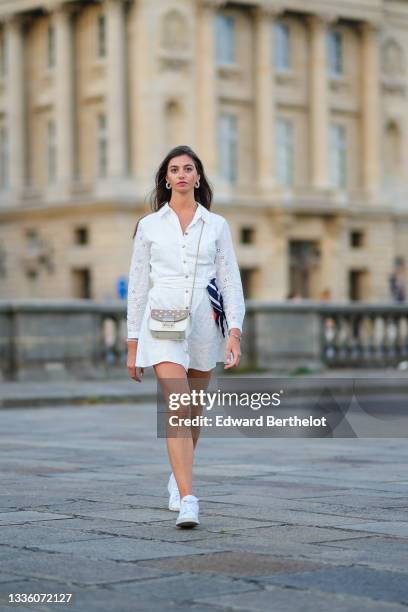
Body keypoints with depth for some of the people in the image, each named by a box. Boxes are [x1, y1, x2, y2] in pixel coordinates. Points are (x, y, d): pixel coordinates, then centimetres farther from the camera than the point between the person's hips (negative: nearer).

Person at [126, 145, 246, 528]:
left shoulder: (216, 225, 7)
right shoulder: (149, 225, 6)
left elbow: (231, 281, 4)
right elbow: (138, 284, 8)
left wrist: (235, 331, -8)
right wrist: (132, 345, 6)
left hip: (205, 324, 2)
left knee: (193, 412, 14)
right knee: (178, 409, -17)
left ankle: (178, 479, 38)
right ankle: (187, 501, -22)